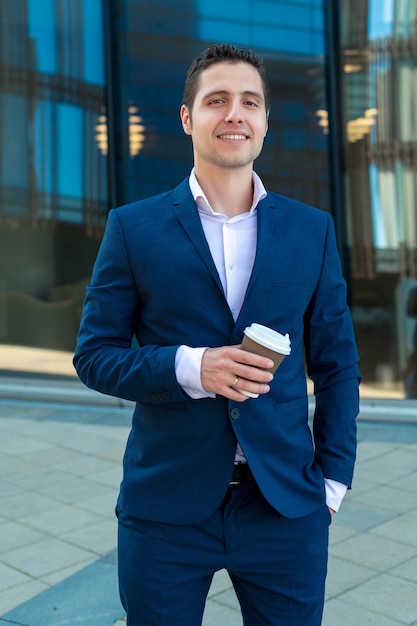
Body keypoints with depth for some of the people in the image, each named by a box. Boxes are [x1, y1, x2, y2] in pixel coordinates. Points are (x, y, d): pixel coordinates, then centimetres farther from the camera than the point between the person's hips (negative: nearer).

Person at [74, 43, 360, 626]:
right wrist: (188, 366, -17)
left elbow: (336, 364, 8)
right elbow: (94, 354, -1)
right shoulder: (133, 227, -1)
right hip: (166, 507, -1)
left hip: (287, 506, 2)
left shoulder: (313, 229, 4)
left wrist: (332, 478, 3)